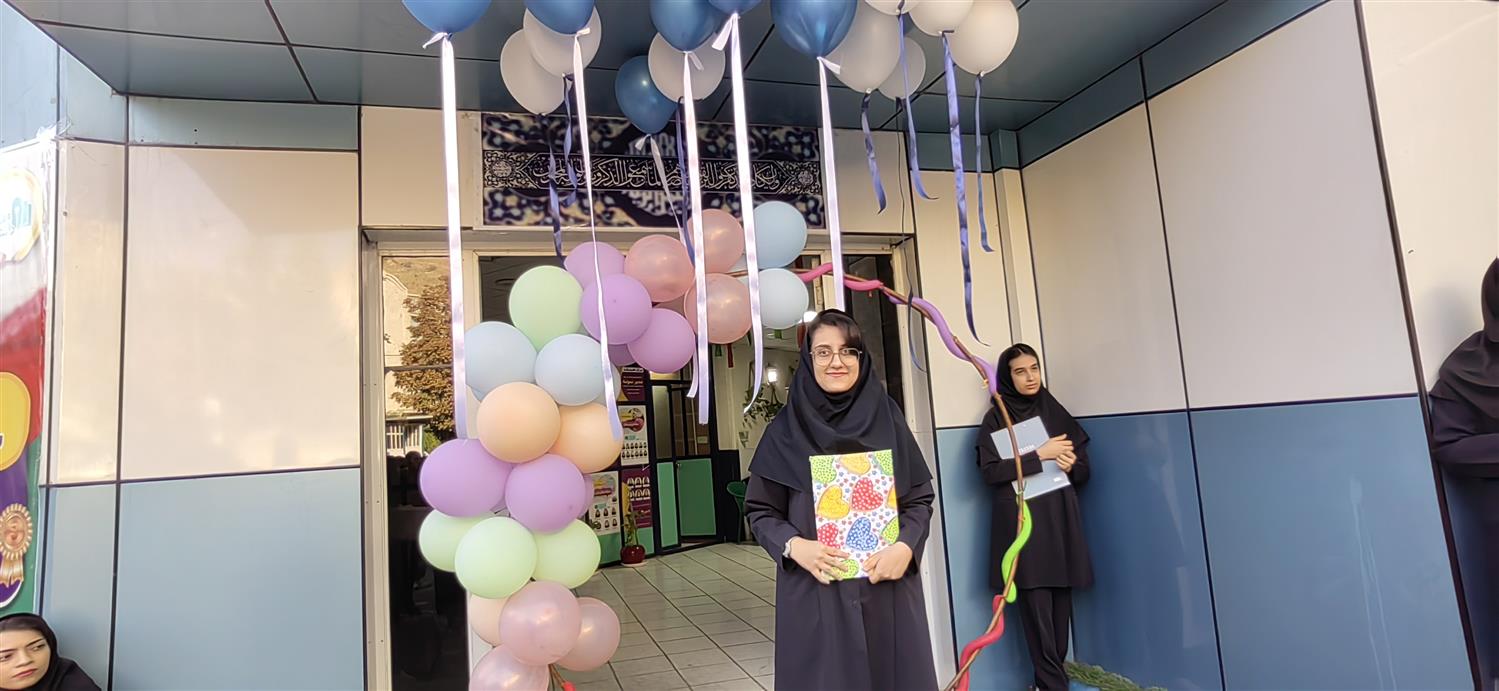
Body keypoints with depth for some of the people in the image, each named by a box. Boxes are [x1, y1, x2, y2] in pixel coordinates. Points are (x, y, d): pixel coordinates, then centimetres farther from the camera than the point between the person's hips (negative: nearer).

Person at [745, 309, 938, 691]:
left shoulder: (888, 420, 2)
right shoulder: (785, 430, -2)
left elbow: (921, 498, 5)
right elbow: (760, 510, 1)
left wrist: (905, 546, -12)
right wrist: (794, 546, -17)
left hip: (888, 589, 2)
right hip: (815, 593, -1)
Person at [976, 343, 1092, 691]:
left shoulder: (1057, 413, 11)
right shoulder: (995, 419, -1)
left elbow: (1083, 471, 13)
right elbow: (990, 470, -13)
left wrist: (1070, 465, -10)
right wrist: (1041, 454, -15)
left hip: (1060, 520, 4)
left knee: (1060, 603, 5)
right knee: (1036, 607, -5)